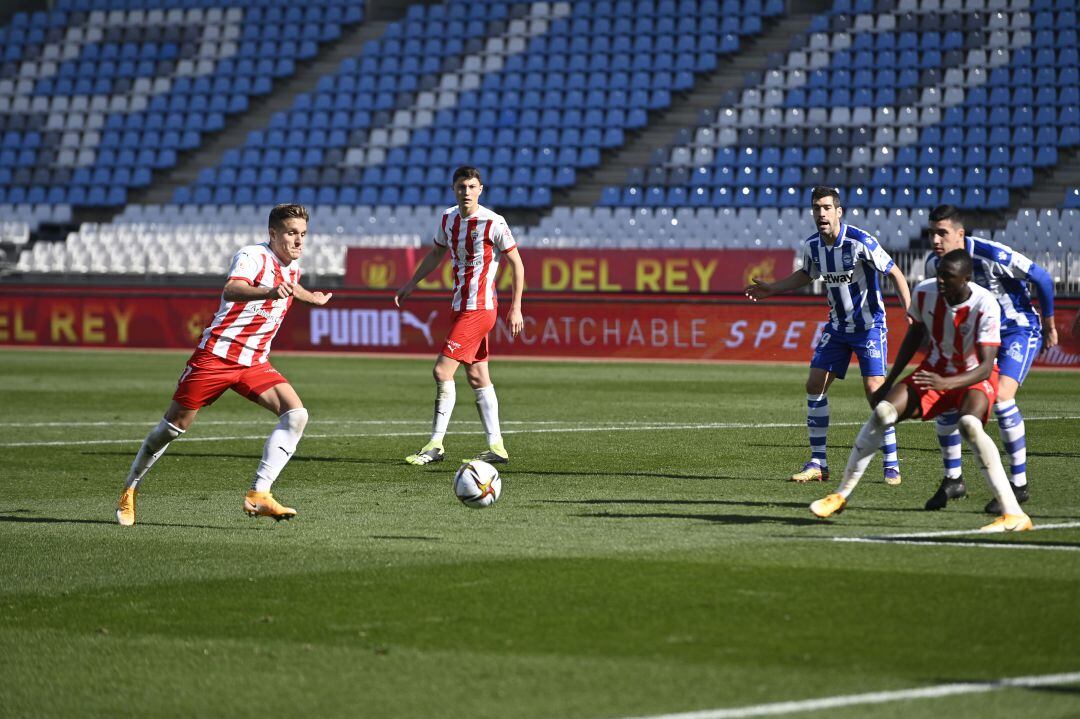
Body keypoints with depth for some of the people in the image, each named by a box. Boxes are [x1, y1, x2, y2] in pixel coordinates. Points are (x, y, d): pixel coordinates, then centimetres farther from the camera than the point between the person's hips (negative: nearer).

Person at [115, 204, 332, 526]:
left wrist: (313, 298, 50)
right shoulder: (253, 256, -17)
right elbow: (231, 289, -39)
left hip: (255, 363, 6)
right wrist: (269, 292, -56)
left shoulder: (292, 267, 7)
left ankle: (258, 495, -19)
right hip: (217, 354, -6)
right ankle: (130, 490, 23)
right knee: (175, 425, 2)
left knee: (296, 414, -16)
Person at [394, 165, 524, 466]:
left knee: (442, 371, -12)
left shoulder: (492, 223, -15)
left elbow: (517, 265, -9)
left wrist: (515, 308, -10)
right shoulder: (448, 219, 6)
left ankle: (435, 445, -7)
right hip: (461, 306, 8)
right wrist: (411, 284, 22)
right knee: (477, 376, 10)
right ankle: (496, 447, 15)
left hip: (478, 309, -8)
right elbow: (436, 253, 24)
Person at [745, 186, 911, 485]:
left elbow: (894, 272, -15)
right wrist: (772, 288, 15)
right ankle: (818, 462, 9)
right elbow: (807, 274, 21)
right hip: (837, 326, 6)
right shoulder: (812, 245, -2)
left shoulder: (860, 241, -21)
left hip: (869, 325, -6)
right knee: (815, 385, -1)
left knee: (874, 388, -16)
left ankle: (891, 464, -6)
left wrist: (909, 312, -24)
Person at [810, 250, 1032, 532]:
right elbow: (915, 334, 7)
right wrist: (889, 381, 11)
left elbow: (986, 368, -32)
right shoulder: (924, 292, -14)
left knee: (969, 424, -36)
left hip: (974, 378, -5)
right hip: (936, 370, 5)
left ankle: (1013, 514, -33)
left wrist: (945, 383, -47)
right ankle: (841, 495, 0)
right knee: (883, 411, -15)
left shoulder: (985, 306, -29)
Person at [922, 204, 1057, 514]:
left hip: (1019, 331, -7)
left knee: (1001, 397, -26)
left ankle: (1019, 485, -14)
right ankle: (953, 480, 11)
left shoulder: (991, 255, -28)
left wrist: (1048, 325, -6)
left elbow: (1041, 278, -17)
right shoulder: (934, 264, -9)